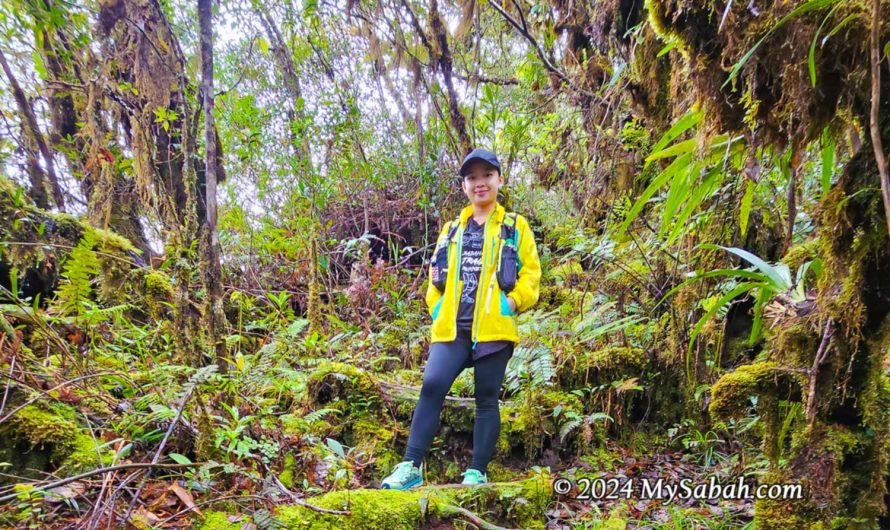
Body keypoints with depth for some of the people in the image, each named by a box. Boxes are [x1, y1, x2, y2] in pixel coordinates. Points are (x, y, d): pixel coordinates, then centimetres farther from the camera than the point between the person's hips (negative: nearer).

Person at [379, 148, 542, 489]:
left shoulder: (515, 227, 10)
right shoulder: (451, 229, 20)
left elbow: (530, 275, 4)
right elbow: (437, 276, 21)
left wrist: (511, 303, -10)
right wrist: (437, 308, 6)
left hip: (494, 327, -2)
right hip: (452, 326, 3)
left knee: (486, 398, 2)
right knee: (432, 386, -11)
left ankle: (477, 472, 10)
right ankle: (411, 466, -6)